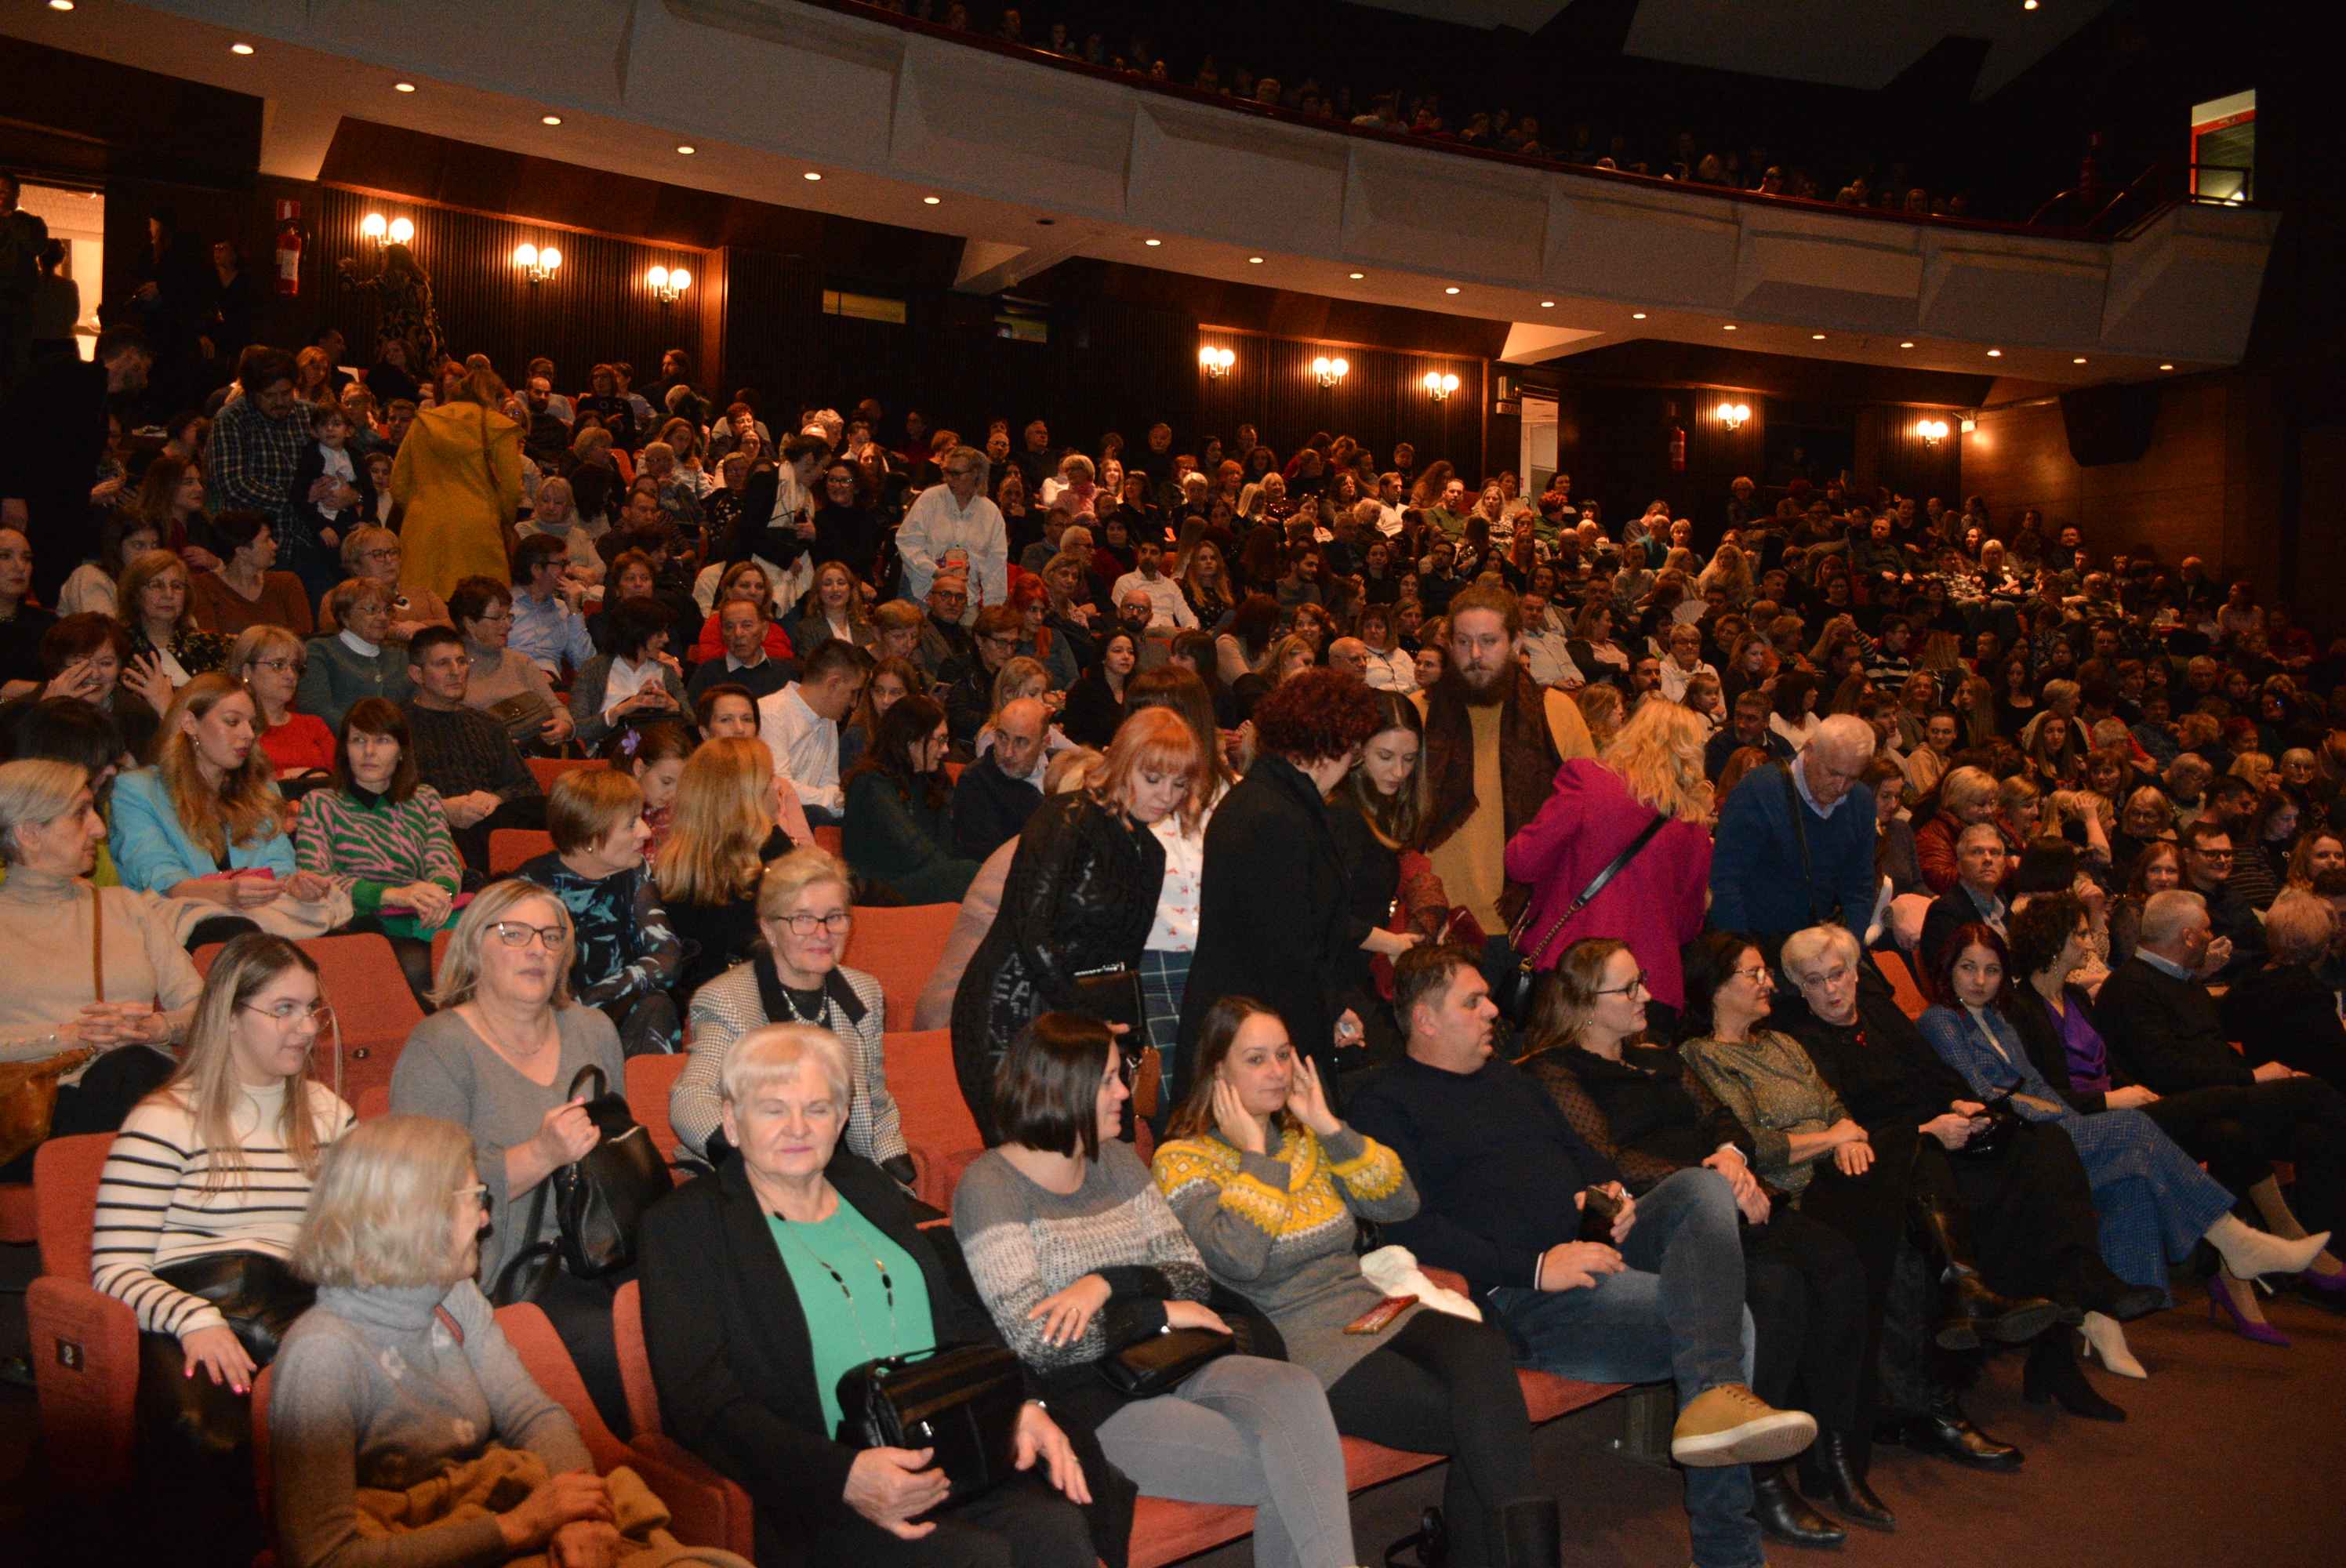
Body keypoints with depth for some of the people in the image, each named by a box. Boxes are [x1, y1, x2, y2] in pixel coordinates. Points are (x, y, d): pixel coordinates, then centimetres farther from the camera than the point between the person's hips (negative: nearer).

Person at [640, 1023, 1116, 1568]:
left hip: (951, 1456, 5)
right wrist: (843, 1475, -22)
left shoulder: (867, 1186, 19)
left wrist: (1020, 1405, -3)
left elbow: (963, 1315, 17)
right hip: (813, 1489, -5)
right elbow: (701, 1403, -9)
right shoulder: (684, 1223, 1)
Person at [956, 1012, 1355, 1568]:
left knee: (1294, 1389, -25)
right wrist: (1160, 1313, -11)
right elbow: (1036, 1340, -17)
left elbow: (1193, 1277, 5)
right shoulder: (990, 1187, -8)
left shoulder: (1118, 1161, 12)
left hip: (1169, 1370, 6)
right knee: (1291, 1481, -22)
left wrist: (1108, 1283, -15)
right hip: (1086, 1404, -6)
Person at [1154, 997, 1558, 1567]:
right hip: (1295, 1340, -6)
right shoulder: (1182, 1160, -2)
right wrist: (1254, 1154, -10)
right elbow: (1239, 1258, -19)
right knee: (1473, 1420, -26)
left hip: (1369, 1309, 6)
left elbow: (1400, 1203, 7)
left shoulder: (1306, 1138, 17)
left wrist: (1330, 1127, 0)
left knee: (1481, 1349, -27)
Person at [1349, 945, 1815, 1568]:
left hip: (1591, 1247, 8)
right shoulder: (1384, 1102, 0)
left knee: (1702, 1187, -24)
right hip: (1518, 1294, -7)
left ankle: (1714, 1401, -39)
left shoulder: (1506, 1077, 28)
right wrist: (1534, 1269, -21)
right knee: (1725, 1317, -25)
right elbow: (1410, 1227, -13)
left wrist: (1611, 1191, 5)